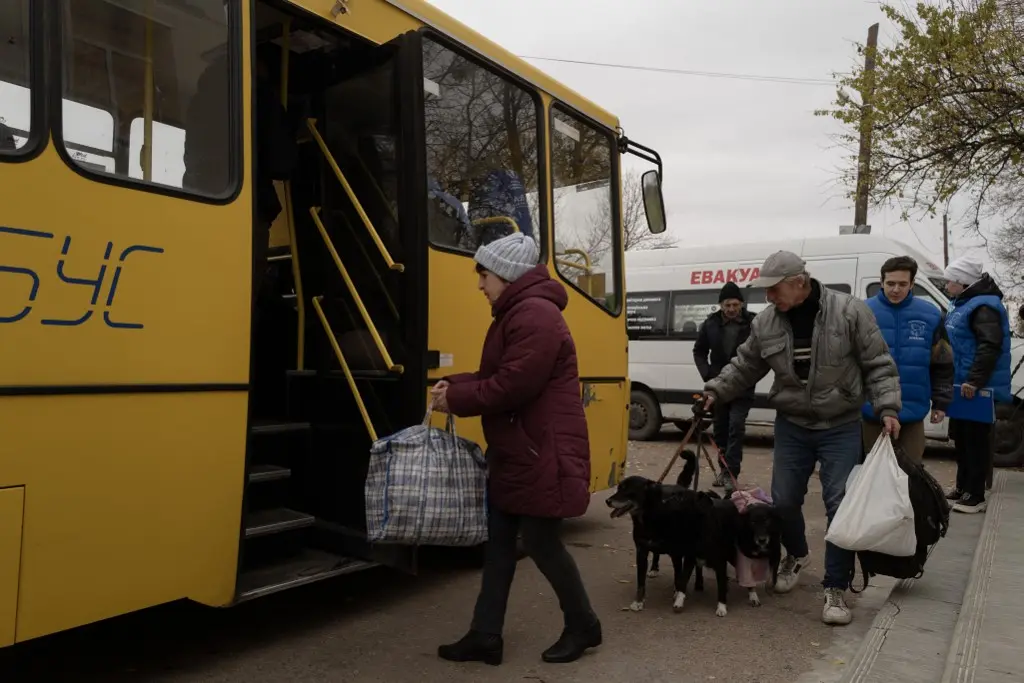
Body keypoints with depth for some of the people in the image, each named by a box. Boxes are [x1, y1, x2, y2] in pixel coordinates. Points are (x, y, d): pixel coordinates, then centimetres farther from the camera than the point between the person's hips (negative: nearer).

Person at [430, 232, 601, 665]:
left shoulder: (535, 315, -19)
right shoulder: (515, 313, 16)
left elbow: (514, 385, -25)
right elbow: (496, 376, 17)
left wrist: (457, 399, -14)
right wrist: (454, 385, 1)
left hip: (541, 453, -10)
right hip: (514, 450, 10)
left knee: (540, 540, 3)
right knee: (499, 540, 11)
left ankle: (583, 626, 24)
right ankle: (485, 636, 20)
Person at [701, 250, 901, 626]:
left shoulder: (850, 311, -14)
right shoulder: (765, 322, -4)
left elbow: (878, 364, -9)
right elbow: (745, 365, 9)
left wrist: (887, 409, -16)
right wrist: (716, 391, 0)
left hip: (841, 428, -3)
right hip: (791, 426, 3)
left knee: (841, 506, -2)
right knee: (784, 500, 9)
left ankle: (835, 589, 11)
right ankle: (795, 555, 40)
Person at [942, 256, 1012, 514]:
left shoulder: (983, 306, -16)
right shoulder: (961, 304, 15)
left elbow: (990, 346, -26)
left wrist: (974, 380, -30)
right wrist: (953, 381, 24)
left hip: (978, 389, -10)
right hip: (962, 386, 10)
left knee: (976, 441, -3)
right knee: (962, 439, 17)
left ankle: (975, 496, 4)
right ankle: (962, 488, 28)